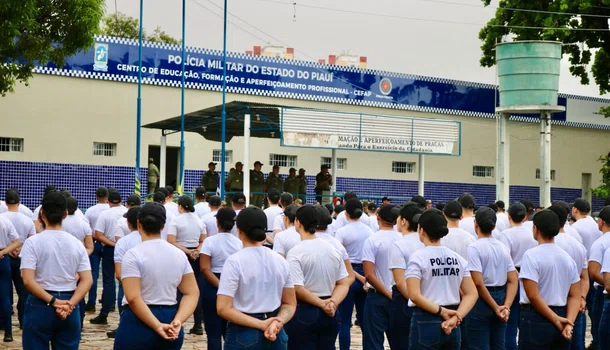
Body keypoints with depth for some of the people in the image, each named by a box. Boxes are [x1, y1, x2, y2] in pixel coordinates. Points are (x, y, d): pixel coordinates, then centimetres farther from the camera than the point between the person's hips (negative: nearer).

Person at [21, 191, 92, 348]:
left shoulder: (33, 242, -7)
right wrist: (70, 304, -12)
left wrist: (53, 302, -14)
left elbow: (28, 281, -16)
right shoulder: (76, 243, 2)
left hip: (40, 306, -3)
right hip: (69, 309, 3)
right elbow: (87, 280, -5)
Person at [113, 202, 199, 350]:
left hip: (139, 323, -5)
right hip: (170, 323, 5)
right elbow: (192, 293, 1)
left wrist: (157, 326, -19)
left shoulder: (133, 255, -12)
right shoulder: (179, 254, 5)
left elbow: (133, 298, -20)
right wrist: (177, 321, -11)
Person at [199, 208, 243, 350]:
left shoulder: (210, 241, -9)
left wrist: (220, 286, -16)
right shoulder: (239, 243, 0)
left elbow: (205, 269, -17)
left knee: (214, 334, 2)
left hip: (212, 288, -3)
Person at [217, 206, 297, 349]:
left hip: (244, 334, -4)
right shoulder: (281, 261, 3)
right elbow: (290, 304, 5)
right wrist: (277, 322, -11)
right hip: (275, 335, 4)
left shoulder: (234, 261, -13)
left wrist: (261, 324, -16)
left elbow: (223, 308, -18)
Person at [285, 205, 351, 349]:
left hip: (305, 312, -6)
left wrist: (322, 304, -14)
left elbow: (297, 289, -21)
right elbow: (344, 283, 3)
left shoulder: (295, 253, -14)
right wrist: (333, 303, -10)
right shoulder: (333, 249, 5)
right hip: (329, 313, 6)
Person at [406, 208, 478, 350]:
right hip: (452, 327, 5)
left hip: (425, 322, -5)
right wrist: (455, 316, -9)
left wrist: (442, 311, -14)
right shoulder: (457, 258, 7)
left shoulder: (418, 257, -9)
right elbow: (472, 294, 2)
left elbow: (414, 295, -19)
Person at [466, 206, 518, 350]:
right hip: (500, 297, 7)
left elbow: (478, 283, -21)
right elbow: (513, 280, 1)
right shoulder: (503, 247, 6)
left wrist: (496, 307, -15)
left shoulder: (475, 247, -13)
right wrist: (506, 306, -7)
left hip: (481, 302, -6)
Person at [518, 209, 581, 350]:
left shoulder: (532, 255, -13)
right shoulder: (567, 257, 7)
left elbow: (533, 296, -19)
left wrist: (556, 320, -15)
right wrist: (569, 322, -7)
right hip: (561, 315, 6)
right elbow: (575, 296, 3)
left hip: (537, 319, -6)